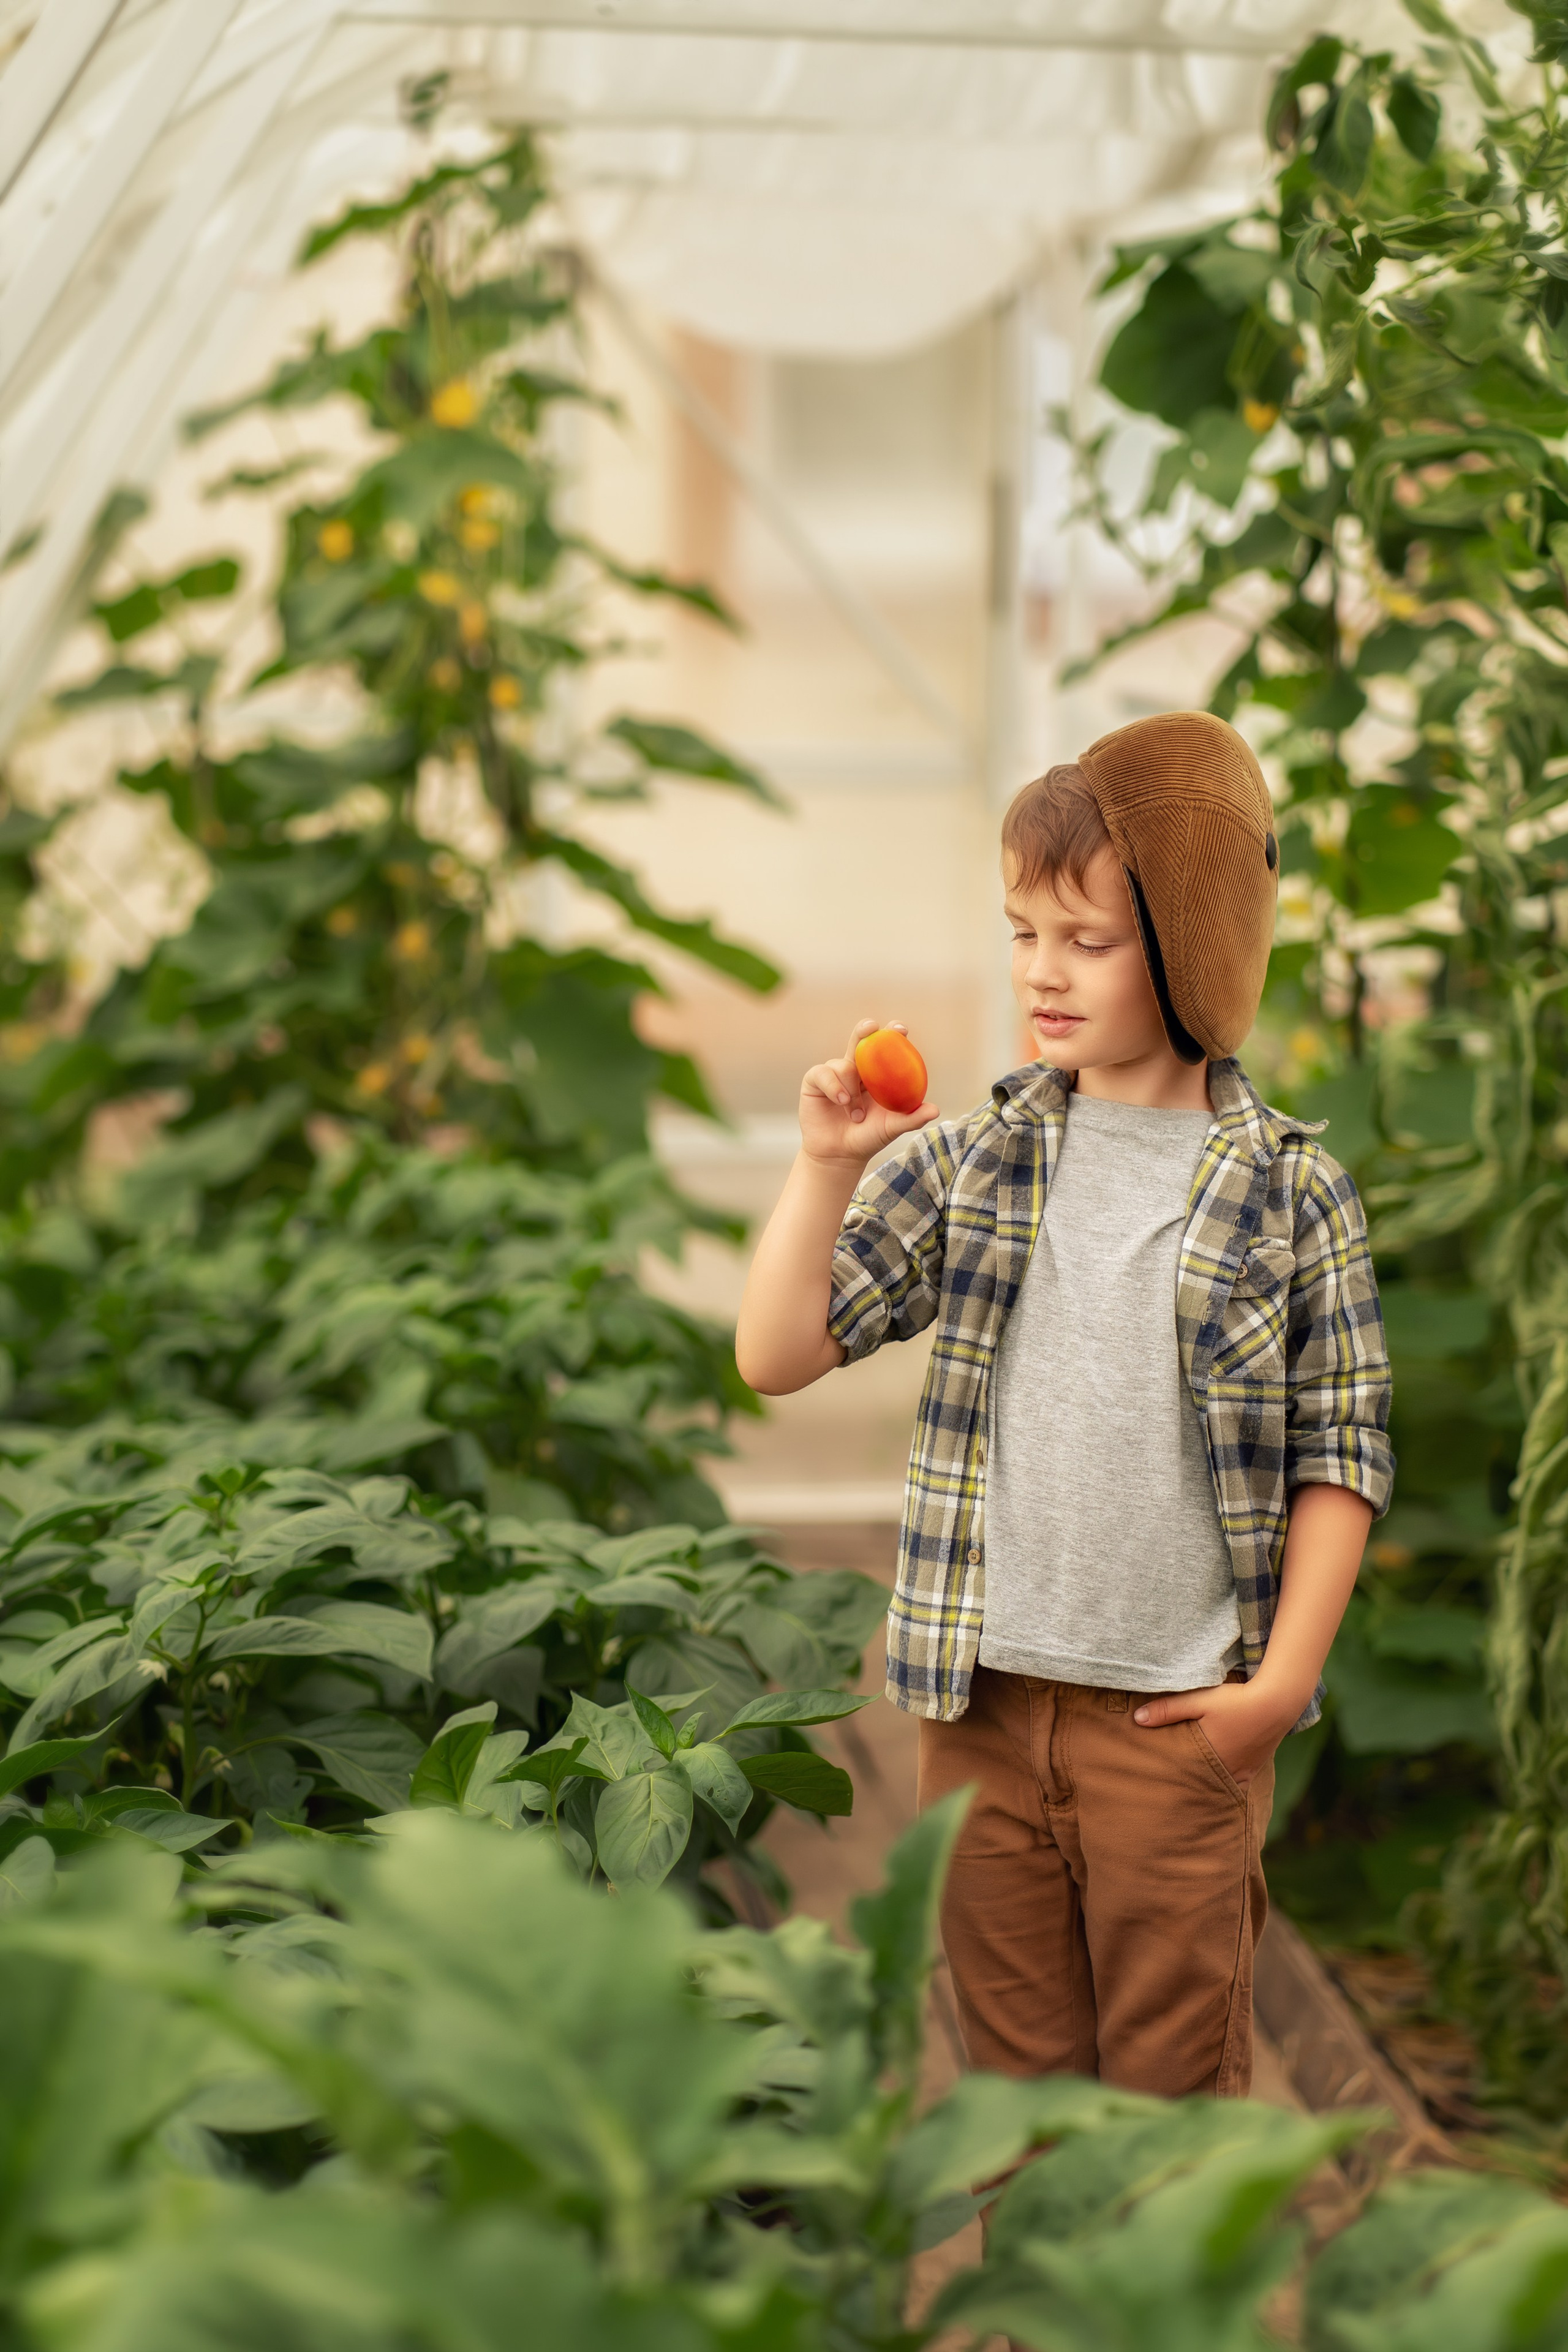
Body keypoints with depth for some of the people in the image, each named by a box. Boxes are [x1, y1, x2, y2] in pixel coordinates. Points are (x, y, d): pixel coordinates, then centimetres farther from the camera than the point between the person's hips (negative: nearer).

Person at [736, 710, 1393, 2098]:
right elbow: (778, 1358, 1)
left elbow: (1342, 1452, -1)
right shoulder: (965, 1164, 3)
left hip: (1179, 1717, -2)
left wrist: (1280, 1682, -5)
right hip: (984, 1704, 3)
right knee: (1018, 2067, 14)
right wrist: (829, 1165, -10)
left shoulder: (1292, 1192, -3)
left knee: (1175, 2083, 8)